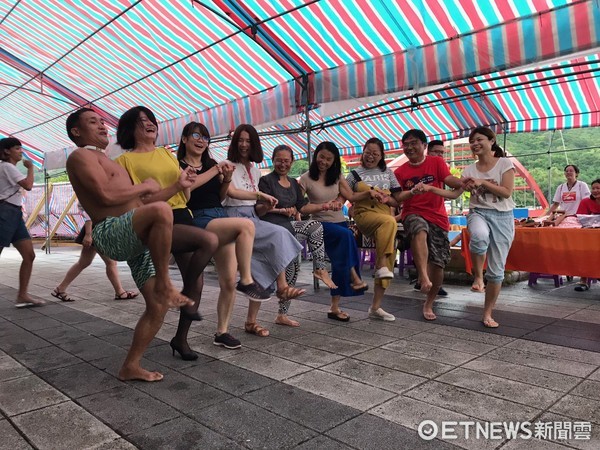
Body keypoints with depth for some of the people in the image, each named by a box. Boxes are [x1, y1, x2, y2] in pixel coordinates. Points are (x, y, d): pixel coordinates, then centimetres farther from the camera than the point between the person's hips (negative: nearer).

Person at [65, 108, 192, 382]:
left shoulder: (105, 161, 31)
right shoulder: (81, 156, 1)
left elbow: (131, 201, 32)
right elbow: (107, 195, -16)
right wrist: (145, 187, -2)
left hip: (137, 242, 9)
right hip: (110, 233, -9)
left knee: (158, 306, 4)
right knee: (161, 210, -39)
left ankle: (130, 367, 16)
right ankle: (165, 286, -27)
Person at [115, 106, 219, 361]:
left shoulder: (166, 153, 19)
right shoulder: (125, 160, 2)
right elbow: (138, 202, -10)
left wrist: (187, 184, 1)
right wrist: (176, 186, -16)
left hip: (183, 217, 7)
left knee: (196, 281, 3)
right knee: (210, 240, -30)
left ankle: (181, 339, 22)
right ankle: (187, 296, -6)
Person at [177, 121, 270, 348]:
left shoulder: (211, 163, 18)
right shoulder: (178, 165, 4)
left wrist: (227, 179, 4)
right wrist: (215, 170, -13)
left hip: (220, 219, 6)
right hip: (198, 221, -6)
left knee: (229, 280, -2)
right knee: (246, 225, -31)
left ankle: (222, 332, 11)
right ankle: (247, 280, -21)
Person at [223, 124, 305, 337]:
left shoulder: (255, 169, 21)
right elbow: (232, 192, -16)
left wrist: (264, 202, 3)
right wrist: (260, 194, -14)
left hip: (252, 216, 6)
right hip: (235, 217, -6)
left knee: (263, 271, -6)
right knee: (279, 235, -27)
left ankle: (251, 321, 2)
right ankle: (282, 286, -18)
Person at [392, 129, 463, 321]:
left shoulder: (436, 162, 5)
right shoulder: (400, 172, 8)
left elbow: (450, 180, -9)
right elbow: (397, 197, 0)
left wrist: (465, 183, -32)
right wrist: (412, 192, -21)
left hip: (438, 217, 1)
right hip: (413, 215, -1)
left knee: (438, 264, 1)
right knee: (420, 230, -39)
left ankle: (429, 303, 20)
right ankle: (424, 277, -44)